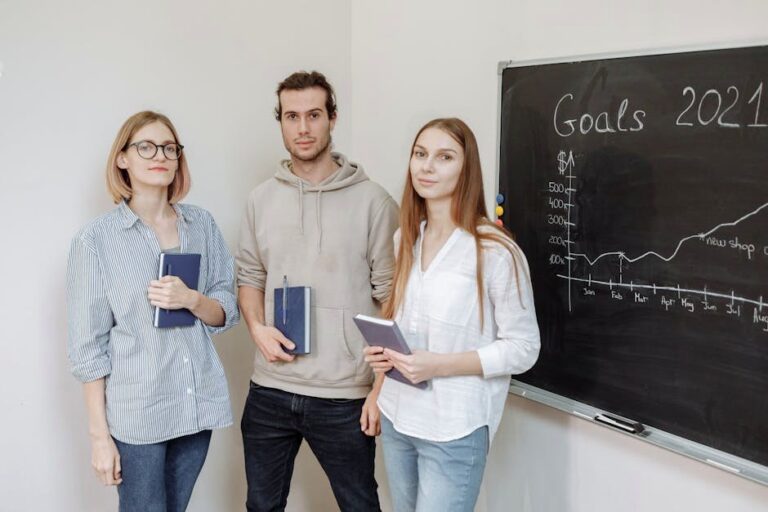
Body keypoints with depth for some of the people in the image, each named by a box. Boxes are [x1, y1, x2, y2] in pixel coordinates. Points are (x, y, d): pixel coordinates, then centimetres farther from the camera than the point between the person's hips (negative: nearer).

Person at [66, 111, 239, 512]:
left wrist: (191, 300, -15)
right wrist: (99, 433, -8)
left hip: (198, 403, 4)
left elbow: (226, 313, 6)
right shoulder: (96, 239, -7)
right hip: (136, 414, -3)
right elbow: (88, 346, -6)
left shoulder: (202, 224, 3)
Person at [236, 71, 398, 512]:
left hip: (345, 397, -4)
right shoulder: (262, 199, 5)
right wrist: (257, 327, -5)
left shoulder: (372, 201, -8)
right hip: (269, 392, 4)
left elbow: (392, 300, -7)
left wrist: (383, 388, -10)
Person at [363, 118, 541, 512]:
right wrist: (382, 352, -2)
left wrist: (440, 365, -22)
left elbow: (522, 348, -13)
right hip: (396, 417, 6)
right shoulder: (405, 238, 6)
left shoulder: (494, 251, -15)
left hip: (454, 431, -6)